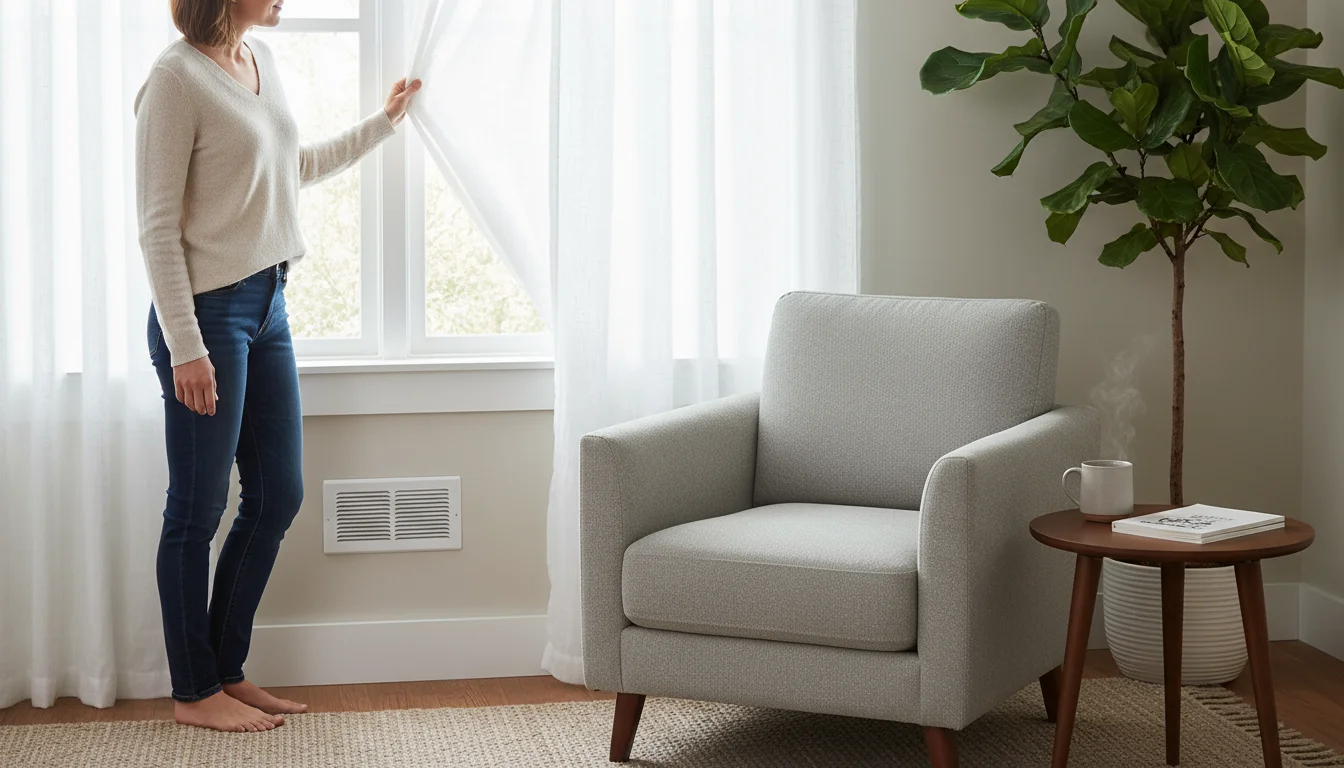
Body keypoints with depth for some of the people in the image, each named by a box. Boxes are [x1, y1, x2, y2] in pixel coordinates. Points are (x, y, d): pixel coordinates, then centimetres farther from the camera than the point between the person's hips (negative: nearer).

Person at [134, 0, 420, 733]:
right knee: (197, 511, 2)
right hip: (208, 310, -9)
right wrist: (185, 347, -19)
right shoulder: (177, 78, -15)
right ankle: (193, 691, 15)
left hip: (267, 302, 9)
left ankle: (226, 669, 25)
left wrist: (383, 122, 33)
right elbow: (158, 227, -16)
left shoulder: (260, 59, 10)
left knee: (277, 497, 12)